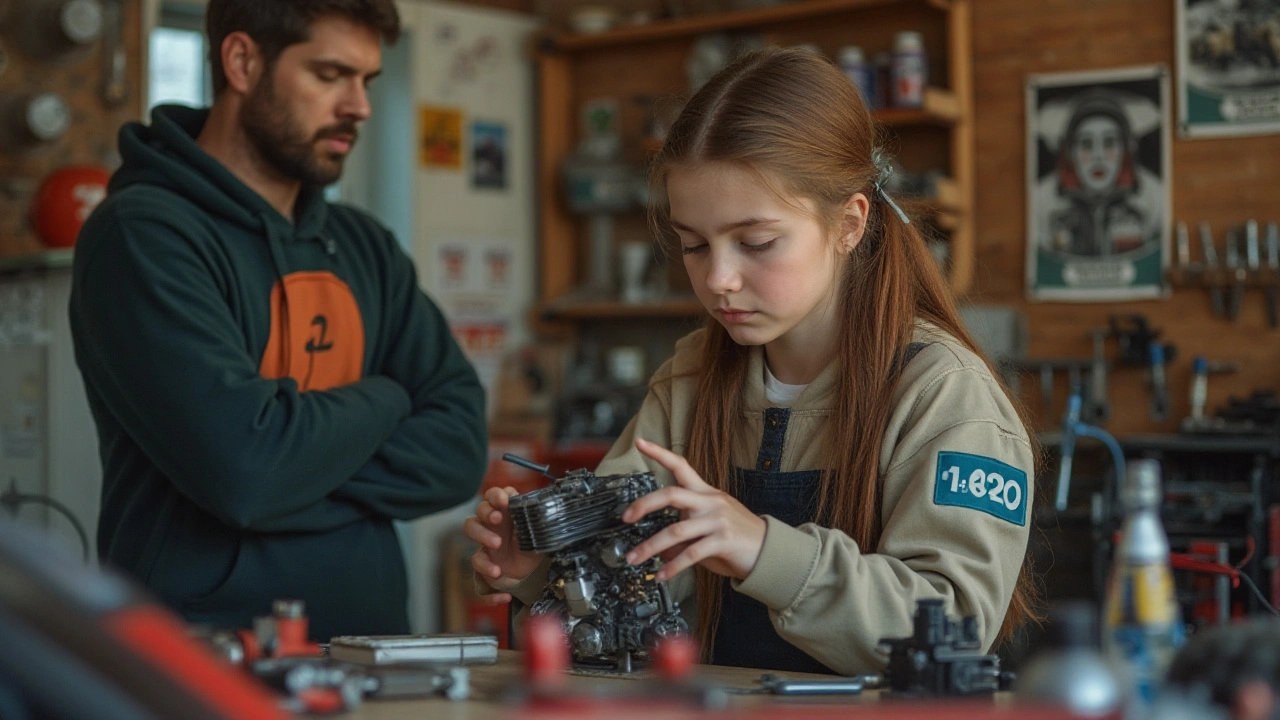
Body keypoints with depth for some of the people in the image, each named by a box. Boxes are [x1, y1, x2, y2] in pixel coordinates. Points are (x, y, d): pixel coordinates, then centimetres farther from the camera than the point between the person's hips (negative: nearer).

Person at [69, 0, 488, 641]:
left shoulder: (365, 248, 13)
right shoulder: (143, 233, -8)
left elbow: (459, 445, 3)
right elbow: (246, 470, -19)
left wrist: (303, 476, -11)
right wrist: (379, 402, -2)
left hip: (369, 648, 5)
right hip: (205, 661, -5)